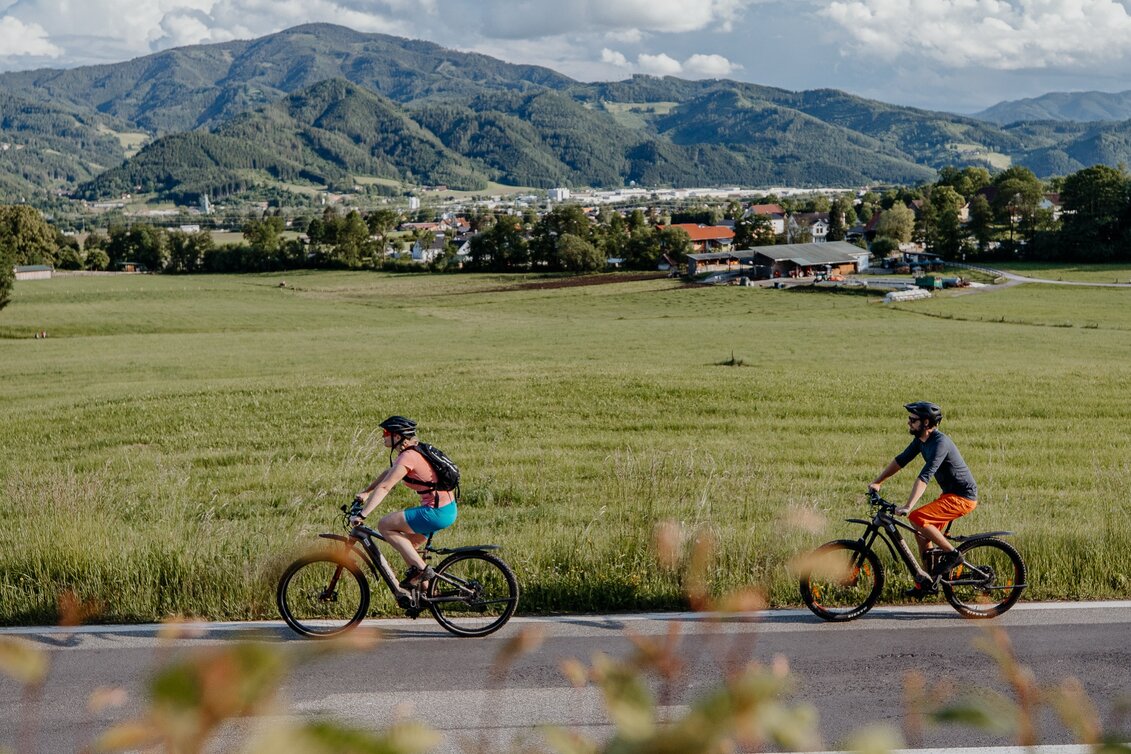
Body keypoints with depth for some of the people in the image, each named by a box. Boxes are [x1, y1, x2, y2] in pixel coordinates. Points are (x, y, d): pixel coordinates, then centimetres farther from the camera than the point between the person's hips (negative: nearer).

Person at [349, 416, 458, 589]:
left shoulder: (408, 457, -17)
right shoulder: (412, 451, 12)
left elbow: (384, 487, -21)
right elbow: (388, 473, 25)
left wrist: (361, 515, -21)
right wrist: (365, 493, 24)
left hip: (437, 512, -10)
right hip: (446, 509, 10)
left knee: (384, 525, -6)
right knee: (408, 546, 20)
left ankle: (420, 568, -6)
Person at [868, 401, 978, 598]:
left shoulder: (940, 443, -24)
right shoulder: (921, 440, 4)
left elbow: (924, 477, -33)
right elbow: (901, 460, 14)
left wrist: (908, 507, -40)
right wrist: (877, 482, 12)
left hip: (962, 497, -10)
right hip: (950, 494, 10)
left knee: (917, 518, -22)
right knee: (923, 532, 9)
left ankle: (952, 554, -9)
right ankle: (928, 581, 18)